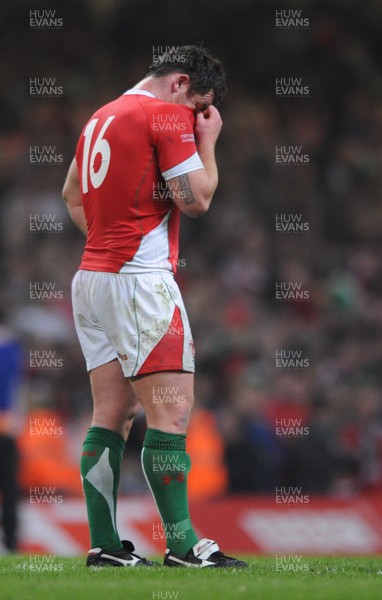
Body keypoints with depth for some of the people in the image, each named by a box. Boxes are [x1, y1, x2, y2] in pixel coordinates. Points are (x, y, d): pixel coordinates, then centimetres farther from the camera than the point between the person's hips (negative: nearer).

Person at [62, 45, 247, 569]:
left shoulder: (102, 117, 18)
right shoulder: (167, 116, -8)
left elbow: (72, 195, 28)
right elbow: (196, 199, -11)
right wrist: (209, 141, 2)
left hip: (90, 278, 9)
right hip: (140, 280, -9)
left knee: (113, 413, 8)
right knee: (172, 412, -9)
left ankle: (104, 544, 4)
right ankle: (182, 544, -11)